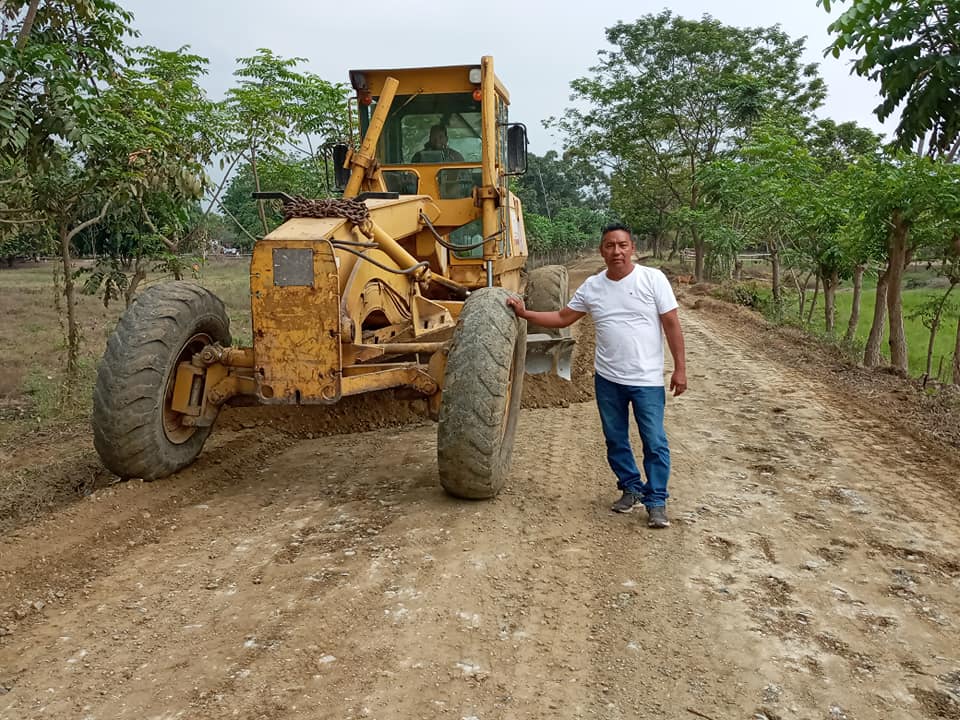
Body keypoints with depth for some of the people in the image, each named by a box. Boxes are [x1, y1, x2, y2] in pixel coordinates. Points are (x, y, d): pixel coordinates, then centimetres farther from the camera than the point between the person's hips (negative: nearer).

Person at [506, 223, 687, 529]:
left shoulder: (653, 279, -8)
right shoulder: (592, 286, 2)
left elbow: (671, 324, -7)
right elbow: (562, 318, 11)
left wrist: (680, 368, -9)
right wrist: (524, 313, 3)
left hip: (647, 380, -4)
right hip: (607, 379, 4)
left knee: (655, 443, 1)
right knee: (615, 440, 15)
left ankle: (656, 501, 14)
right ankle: (631, 488, 33)